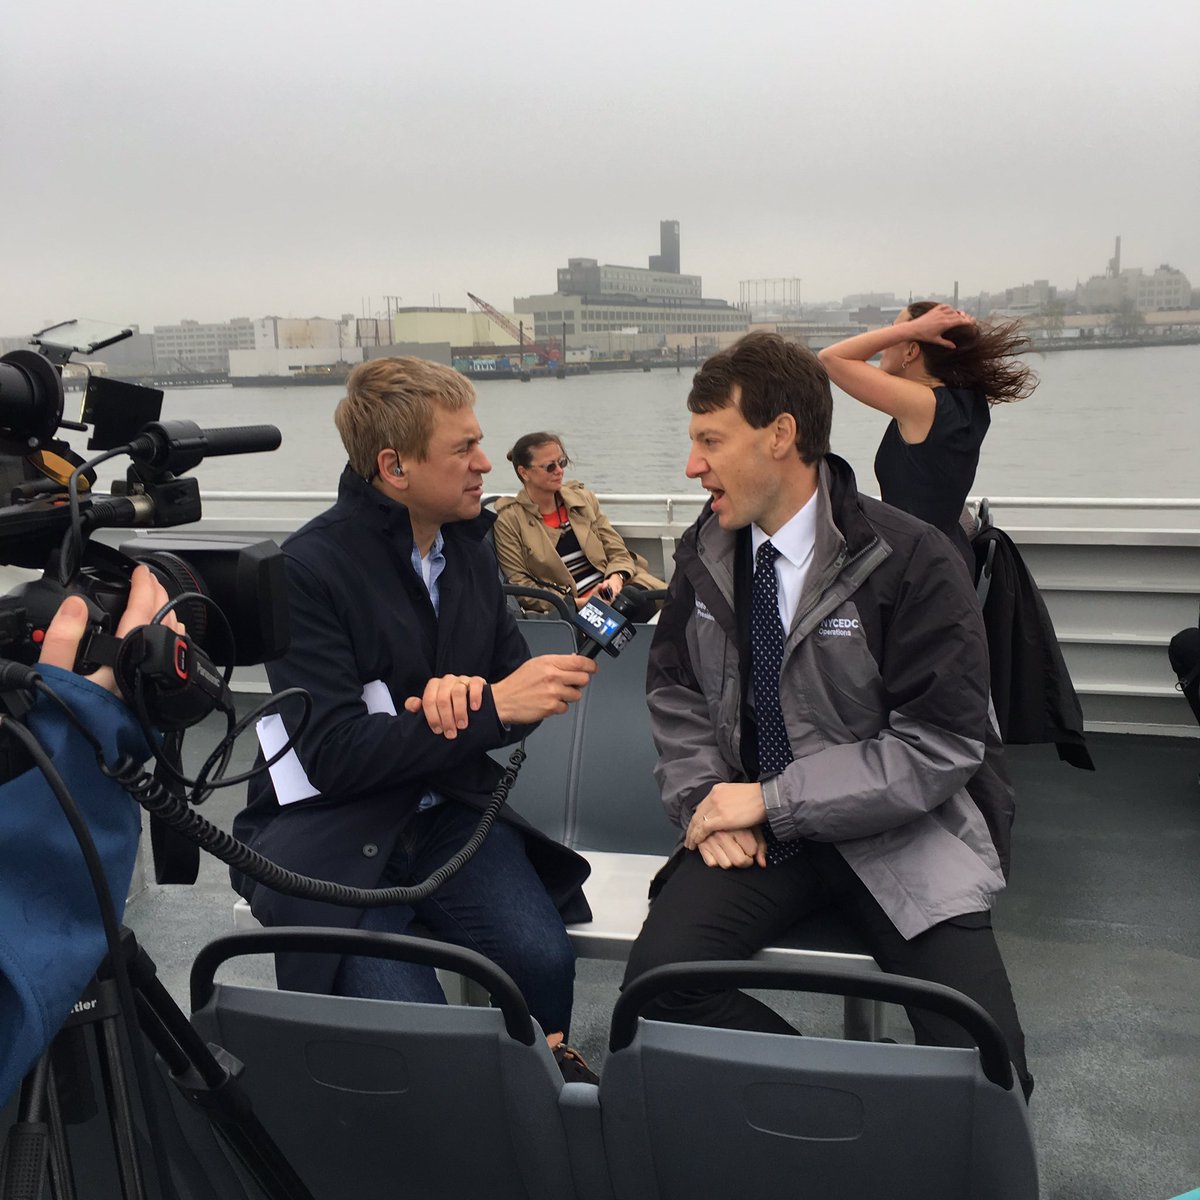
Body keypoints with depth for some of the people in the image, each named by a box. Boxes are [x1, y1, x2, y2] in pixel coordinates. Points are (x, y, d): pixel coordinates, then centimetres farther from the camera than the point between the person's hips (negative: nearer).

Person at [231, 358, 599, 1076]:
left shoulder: (468, 547, 7)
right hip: (332, 831, -4)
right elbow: (333, 753, -20)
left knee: (545, 961, -20)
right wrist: (492, 708, -23)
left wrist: (470, 694, -14)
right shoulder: (310, 567, -14)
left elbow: (516, 681, 11)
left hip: (448, 811, 5)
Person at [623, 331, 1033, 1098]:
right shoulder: (706, 554, 4)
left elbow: (941, 744, -15)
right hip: (759, 828, 4)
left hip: (898, 836, -3)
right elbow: (674, 690, 14)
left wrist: (770, 799, -17)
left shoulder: (911, 561, -12)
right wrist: (705, 801, -4)